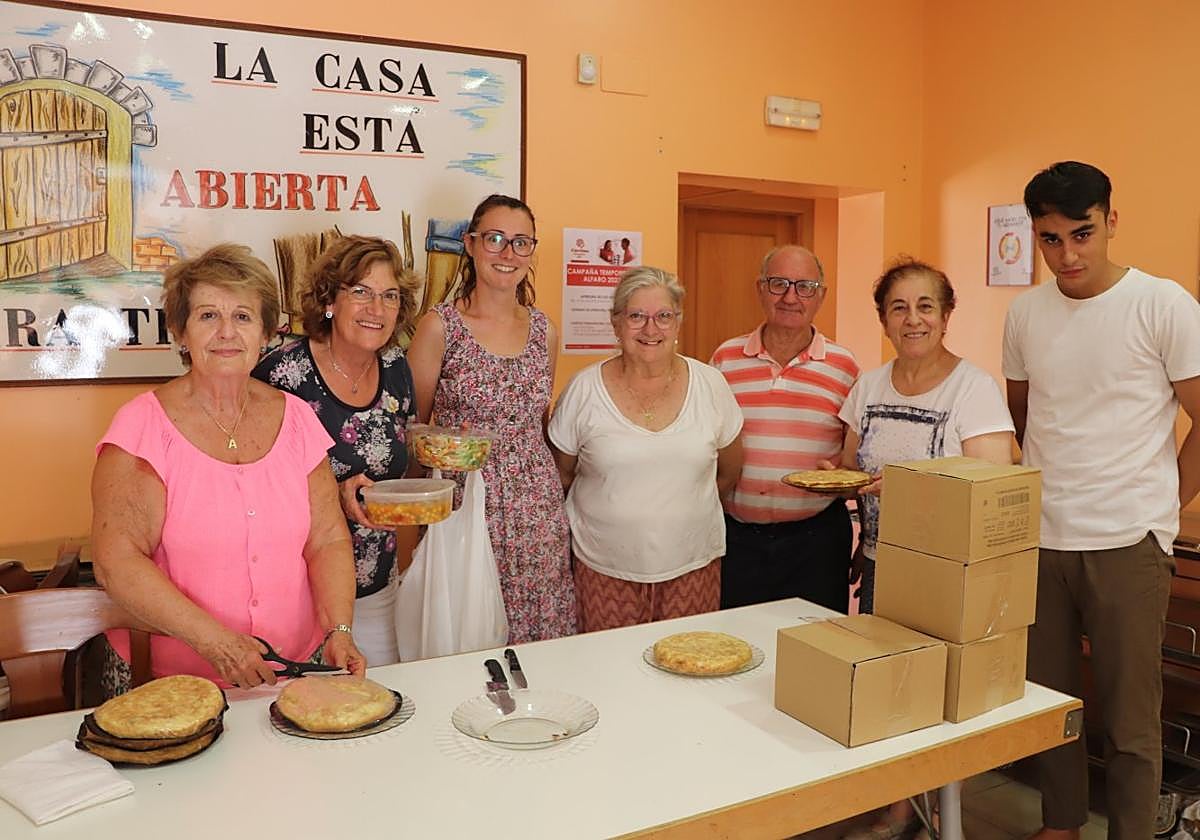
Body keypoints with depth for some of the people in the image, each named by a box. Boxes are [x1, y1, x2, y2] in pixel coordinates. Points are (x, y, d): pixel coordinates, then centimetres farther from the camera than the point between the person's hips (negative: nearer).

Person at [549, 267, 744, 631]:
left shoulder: (709, 384, -1)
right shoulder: (585, 389, -5)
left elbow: (729, 471, 12)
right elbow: (561, 474, 7)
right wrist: (613, 514, 9)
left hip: (693, 564, 2)